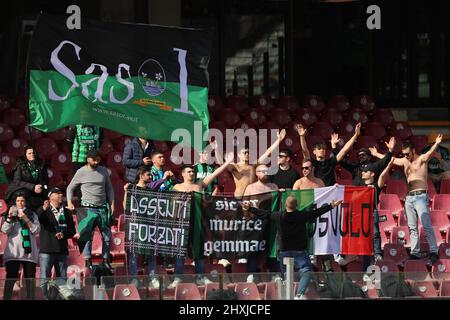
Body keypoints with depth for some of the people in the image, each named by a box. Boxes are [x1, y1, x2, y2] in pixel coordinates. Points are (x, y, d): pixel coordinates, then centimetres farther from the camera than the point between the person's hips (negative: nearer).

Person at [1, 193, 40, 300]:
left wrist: (26, 219, -10)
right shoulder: (10, 214, 11)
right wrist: (9, 217, -16)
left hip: (29, 252, 1)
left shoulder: (32, 214, 13)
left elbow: (36, 230, 2)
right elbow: (4, 230, -2)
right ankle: (6, 298, -14)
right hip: (13, 252, -1)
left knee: (30, 279, 0)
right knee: (10, 279, -10)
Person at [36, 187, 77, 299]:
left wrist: (64, 234, -7)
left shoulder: (66, 212, 14)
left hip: (62, 251, 5)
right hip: (47, 250, -5)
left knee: (62, 279, 9)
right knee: (44, 279, -7)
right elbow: (36, 217, -22)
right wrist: (44, 209, -43)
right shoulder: (44, 211, 0)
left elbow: (72, 231, 15)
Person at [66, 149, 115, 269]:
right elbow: (70, 188, 9)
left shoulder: (103, 171, 10)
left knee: (107, 235, 3)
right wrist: (69, 202, -4)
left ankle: (106, 260, 12)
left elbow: (109, 188, 18)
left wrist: (112, 203, 7)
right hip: (89, 208, -4)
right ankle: (88, 261, -4)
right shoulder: (81, 172, 0)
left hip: (102, 208, 4)